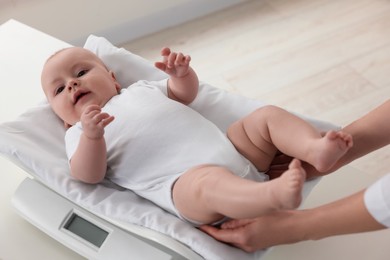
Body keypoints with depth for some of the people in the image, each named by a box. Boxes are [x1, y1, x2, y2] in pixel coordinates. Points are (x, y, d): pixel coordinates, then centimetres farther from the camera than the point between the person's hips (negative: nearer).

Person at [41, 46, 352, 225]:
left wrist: (181, 72, 5)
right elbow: (88, 175, -3)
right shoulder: (79, 134, 15)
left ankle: (314, 148, -27)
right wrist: (92, 135, -24)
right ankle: (276, 193, -63)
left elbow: (185, 94, 29)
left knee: (267, 115, -4)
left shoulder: (138, 89, 29)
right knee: (208, 183, -39)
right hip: (184, 180, -7)